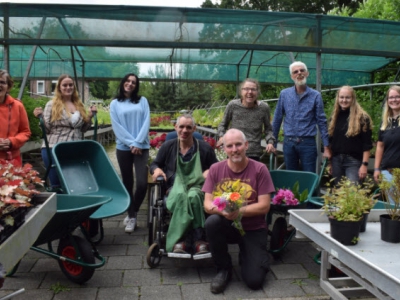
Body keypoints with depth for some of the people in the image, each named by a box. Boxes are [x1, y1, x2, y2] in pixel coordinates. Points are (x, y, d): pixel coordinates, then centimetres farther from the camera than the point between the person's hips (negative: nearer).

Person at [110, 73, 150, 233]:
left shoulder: (142, 101, 9)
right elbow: (116, 127, -1)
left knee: (142, 183, -9)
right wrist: (131, 143, -11)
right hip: (123, 148, 0)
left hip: (141, 147, 0)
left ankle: (132, 213, 13)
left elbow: (146, 123, 0)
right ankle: (131, 216, 20)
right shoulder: (115, 104, 8)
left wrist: (137, 143, -11)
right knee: (128, 183, 7)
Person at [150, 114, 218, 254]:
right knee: (181, 195, -39)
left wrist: (210, 172, -9)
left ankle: (181, 240, -35)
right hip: (174, 187, 1)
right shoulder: (167, 146, 15)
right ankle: (197, 240, -36)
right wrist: (157, 169, -3)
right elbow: (154, 164, 22)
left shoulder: (205, 148, 11)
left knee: (193, 196, -39)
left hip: (198, 187, 0)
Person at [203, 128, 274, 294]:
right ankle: (224, 269, -7)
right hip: (227, 225, 2)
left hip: (253, 228, -1)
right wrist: (222, 210, -30)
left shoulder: (259, 169, -11)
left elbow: (264, 206, -13)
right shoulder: (216, 169, -5)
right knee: (212, 222, -33)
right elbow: (207, 204, -8)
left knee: (254, 281, -12)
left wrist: (239, 211, -27)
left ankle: (246, 256, 26)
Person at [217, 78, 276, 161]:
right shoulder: (232, 105, -5)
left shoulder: (264, 108, -2)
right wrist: (221, 136, -9)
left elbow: (268, 129, 11)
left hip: (254, 154, 0)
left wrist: (270, 142, -6)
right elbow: (223, 124, 9)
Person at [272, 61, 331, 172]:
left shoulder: (315, 96, 0)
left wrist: (326, 148, -2)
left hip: (308, 143, -1)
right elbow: (277, 119, 7)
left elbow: (322, 122, 0)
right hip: (289, 143, 2)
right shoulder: (284, 94, 4)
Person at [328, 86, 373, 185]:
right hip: (336, 160, 5)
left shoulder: (362, 117, -5)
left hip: (353, 161, -5)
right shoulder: (335, 117, 11)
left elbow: (367, 144, -8)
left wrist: (364, 164, -13)